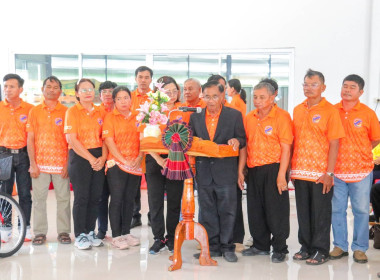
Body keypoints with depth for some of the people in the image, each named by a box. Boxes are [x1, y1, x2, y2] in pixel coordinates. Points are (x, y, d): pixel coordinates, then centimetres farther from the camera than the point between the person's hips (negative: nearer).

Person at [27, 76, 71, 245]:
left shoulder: (66, 112, 5)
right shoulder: (34, 111, 8)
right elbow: (30, 139, 6)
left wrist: (68, 164, -5)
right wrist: (32, 164, -2)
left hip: (61, 164, -1)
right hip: (40, 164, 1)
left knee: (63, 198, 3)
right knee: (39, 199, 3)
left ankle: (63, 232, 13)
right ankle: (40, 232, 14)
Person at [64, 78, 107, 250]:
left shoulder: (100, 112, 11)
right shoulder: (72, 112, -3)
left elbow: (104, 137, 9)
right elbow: (72, 140, -10)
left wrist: (103, 157, -6)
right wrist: (91, 158, -13)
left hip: (98, 158, 4)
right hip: (79, 158, -4)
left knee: (95, 197, 6)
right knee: (81, 197, -2)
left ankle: (90, 232, 18)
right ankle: (80, 235, 8)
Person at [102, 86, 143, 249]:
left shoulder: (137, 117, 11)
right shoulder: (110, 117, 0)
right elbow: (109, 141, -8)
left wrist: (139, 158, -7)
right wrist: (123, 160, -16)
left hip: (135, 165, 4)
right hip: (116, 164, -4)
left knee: (129, 199, 9)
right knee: (116, 200, -3)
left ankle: (126, 232, 19)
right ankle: (116, 236, 4)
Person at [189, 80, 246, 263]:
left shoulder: (234, 115, 3)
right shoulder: (195, 117, 10)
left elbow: (242, 140, 4)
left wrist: (236, 141, -17)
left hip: (225, 172, -3)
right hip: (203, 172, 3)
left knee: (227, 210, 2)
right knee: (207, 212, 9)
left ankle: (227, 247, 15)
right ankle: (212, 247, 20)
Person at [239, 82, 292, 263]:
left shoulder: (281, 116, -7)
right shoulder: (249, 118, 10)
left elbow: (286, 148, -11)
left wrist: (281, 175, -16)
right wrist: (240, 171, 9)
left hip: (273, 169, -6)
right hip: (254, 170, 6)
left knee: (276, 212, 0)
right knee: (255, 211, 12)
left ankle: (279, 248, 14)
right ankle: (260, 245, 26)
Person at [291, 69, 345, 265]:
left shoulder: (330, 111, -5)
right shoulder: (298, 110, 10)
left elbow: (334, 144, -9)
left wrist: (329, 173, -13)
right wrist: (291, 168, 10)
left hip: (320, 173, -5)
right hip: (299, 171, 5)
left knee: (321, 213, 4)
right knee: (303, 212, 12)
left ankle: (320, 251, 16)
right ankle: (306, 247, 25)